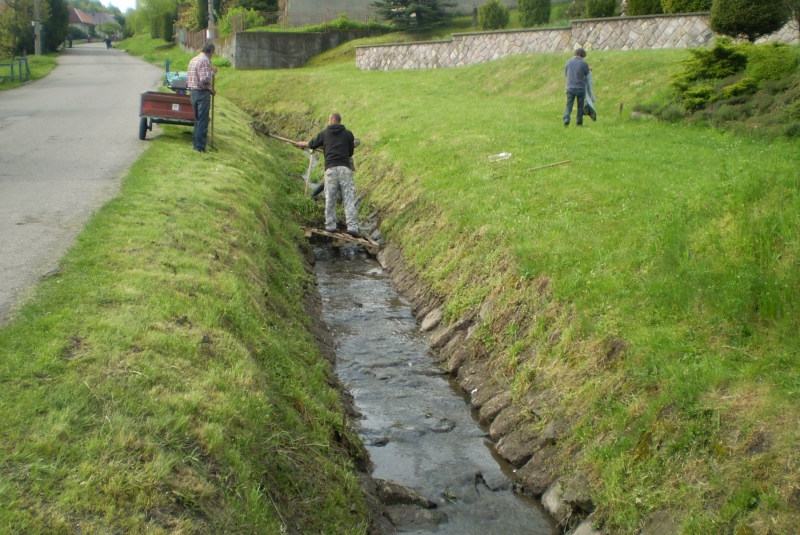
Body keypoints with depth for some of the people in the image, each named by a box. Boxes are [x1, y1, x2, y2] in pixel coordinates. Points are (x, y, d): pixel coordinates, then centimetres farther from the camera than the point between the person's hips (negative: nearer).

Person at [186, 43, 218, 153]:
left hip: (193, 91, 9)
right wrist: (212, 72, -7)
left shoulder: (194, 59, 14)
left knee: (198, 119, 18)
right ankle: (200, 147, -3)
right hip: (202, 93, -9)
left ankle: (195, 143, 24)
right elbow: (204, 79, -24)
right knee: (202, 121, -4)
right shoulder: (205, 60, -14)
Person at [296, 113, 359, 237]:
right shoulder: (348, 134, 11)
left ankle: (330, 226, 7)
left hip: (330, 168, 1)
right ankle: (352, 227, -13)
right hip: (345, 168, 0)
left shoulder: (324, 133, 13)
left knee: (330, 199, 7)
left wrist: (300, 144, 48)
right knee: (349, 199, -5)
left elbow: (312, 144, 28)